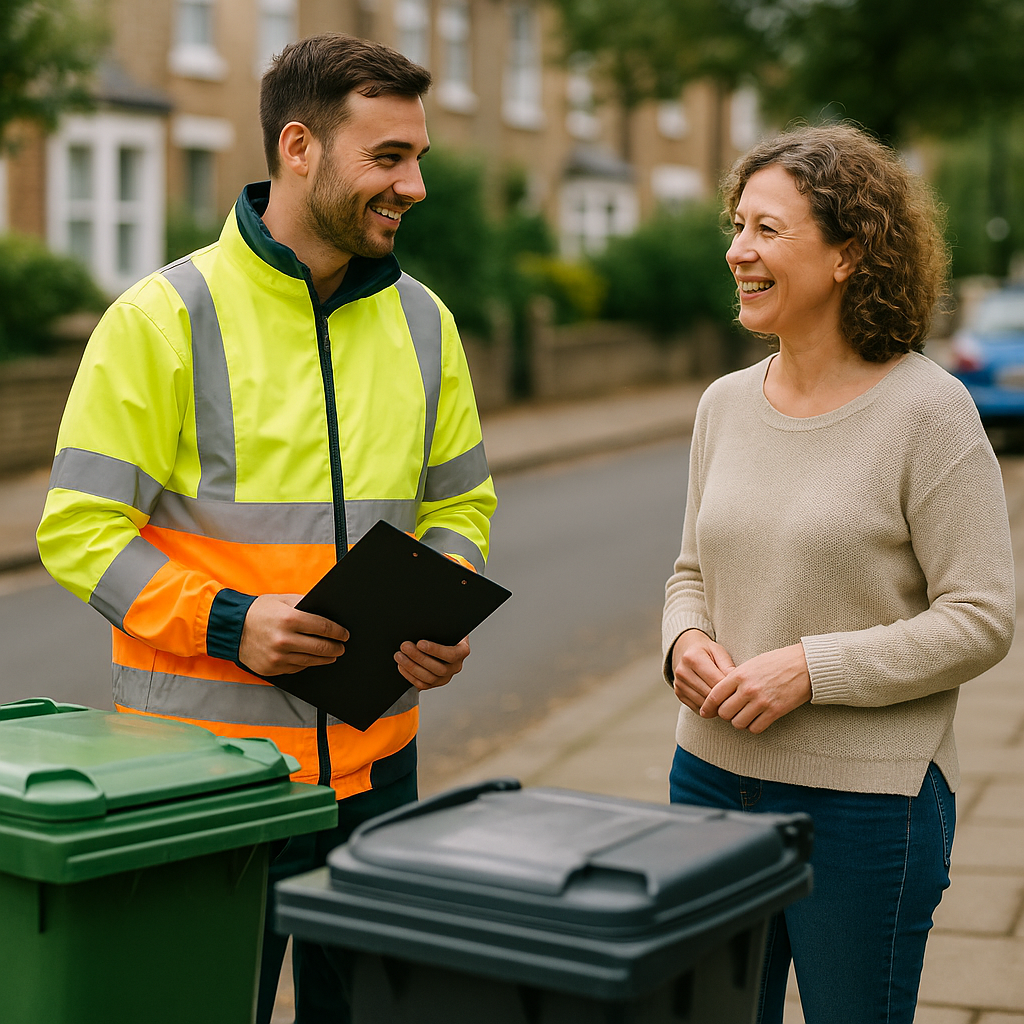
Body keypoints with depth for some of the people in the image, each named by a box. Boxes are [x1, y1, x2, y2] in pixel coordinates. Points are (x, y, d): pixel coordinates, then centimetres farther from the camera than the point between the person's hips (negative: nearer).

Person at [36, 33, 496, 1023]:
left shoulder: (422, 322, 7)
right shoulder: (161, 318, -9)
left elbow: (458, 505, 16)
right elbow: (80, 530, -9)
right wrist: (228, 623, -22)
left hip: (374, 763, 5)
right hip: (203, 765, -5)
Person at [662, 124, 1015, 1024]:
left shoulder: (927, 410, -11)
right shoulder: (726, 405, 7)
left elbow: (981, 620, -13)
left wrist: (811, 668, -19)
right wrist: (686, 641, -5)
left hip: (868, 797, -5)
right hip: (713, 776, 6)